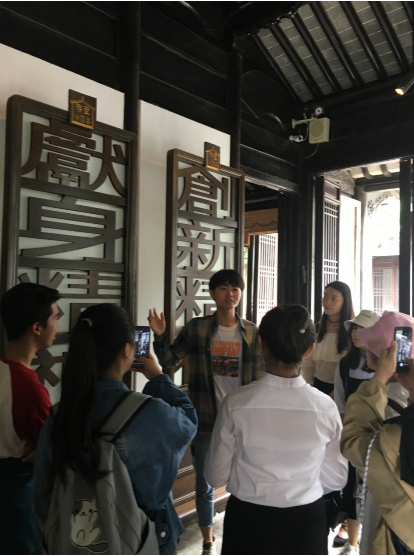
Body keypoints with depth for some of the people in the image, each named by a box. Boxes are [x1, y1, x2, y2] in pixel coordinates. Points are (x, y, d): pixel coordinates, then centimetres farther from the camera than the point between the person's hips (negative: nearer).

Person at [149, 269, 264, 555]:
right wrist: (160, 337, -18)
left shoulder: (252, 332, -3)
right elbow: (169, 361, -1)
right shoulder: (196, 328, -6)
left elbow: (260, 378, 1)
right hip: (205, 421, 0)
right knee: (205, 484, 15)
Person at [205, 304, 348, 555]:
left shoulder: (236, 403, -21)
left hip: (249, 521, -1)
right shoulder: (325, 406, -17)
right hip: (307, 521, 1)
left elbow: (216, 475, -10)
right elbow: (336, 479, -3)